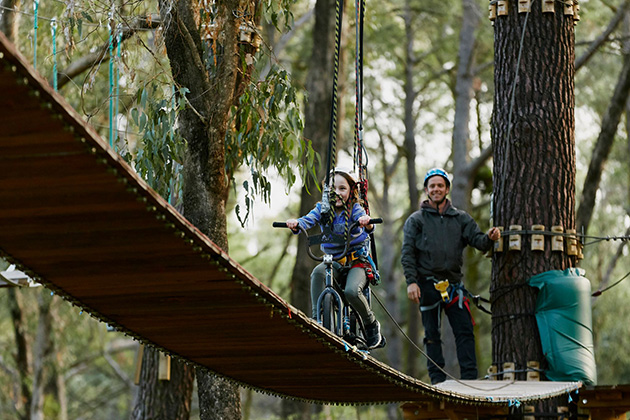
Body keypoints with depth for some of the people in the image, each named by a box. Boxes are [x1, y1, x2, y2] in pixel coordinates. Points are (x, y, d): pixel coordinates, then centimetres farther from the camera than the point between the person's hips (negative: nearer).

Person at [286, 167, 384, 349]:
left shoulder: (355, 209, -6)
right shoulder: (323, 208, 0)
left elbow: (363, 219, -28)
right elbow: (310, 219, -20)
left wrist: (367, 222, -54)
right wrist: (296, 223, -44)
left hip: (358, 261, -3)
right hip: (333, 260, 3)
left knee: (351, 291, -30)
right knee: (318, 273, -32)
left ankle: (372, 325, -1)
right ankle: (317, 320, -27)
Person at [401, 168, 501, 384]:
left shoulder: (461, 218, 14)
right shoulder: (416, 220, 7)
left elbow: (477, 239, 3)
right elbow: (408, 253, 1)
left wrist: (489, 238, -21)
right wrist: (411, 281, -11)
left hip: (453, 283, 2)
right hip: (427, 283, -2)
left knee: (465, 332, -5)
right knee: (432, 335, 2)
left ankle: (470, 378, -5)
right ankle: (437, 379, 5)